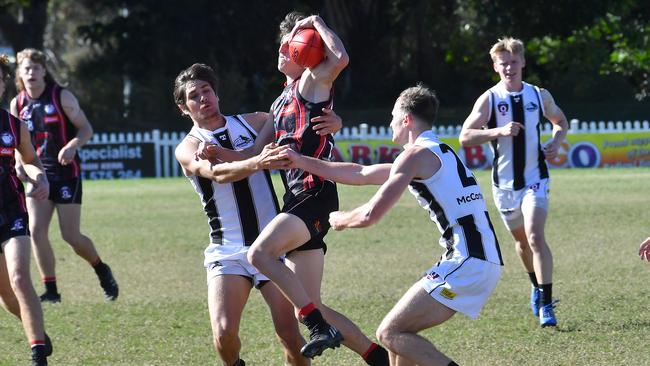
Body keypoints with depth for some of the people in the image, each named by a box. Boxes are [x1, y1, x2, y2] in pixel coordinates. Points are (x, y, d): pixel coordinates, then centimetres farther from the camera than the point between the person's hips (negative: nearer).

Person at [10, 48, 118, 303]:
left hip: (66, 174, -4)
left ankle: (102, 271, 24)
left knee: (71, 235, -4)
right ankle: (51, 290, -3)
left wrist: (72, 146, -25)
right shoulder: (17, 104, 4)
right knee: (36, 230, -12)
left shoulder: (62, 97, -7)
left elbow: (86, 129, -6)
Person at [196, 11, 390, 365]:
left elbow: (340, 58, -22)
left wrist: (317, 24, -7)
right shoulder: (280, 103, 25)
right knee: (308, 309, 5)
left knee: (260, 252, -31)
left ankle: (321, 327, -28)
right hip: (297, 200, 9)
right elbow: (255, 155, 26)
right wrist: (219, 154, 10)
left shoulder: (312, 82, 1)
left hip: (314, 195, -9)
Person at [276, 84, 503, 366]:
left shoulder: (417, 155, -7)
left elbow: (370, 215, -12)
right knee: (400, 331, 17)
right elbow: (361, 174, 28)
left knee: (390, 333, -9)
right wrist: (303, 162, 30)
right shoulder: (438, 152, 23)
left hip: (466, 265, -10)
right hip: (485, 262, 10)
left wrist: (340, 220, 10)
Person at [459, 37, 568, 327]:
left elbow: (561, 122, 19)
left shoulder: (539, 96, 0)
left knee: (535, 237, -17)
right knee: (521, 239, 16)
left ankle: (546, 304, -17)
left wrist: (556, 142, -3)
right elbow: (465, 137, -12)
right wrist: (498, 131, -25)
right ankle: (537, 286, 41)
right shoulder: (489, 99, -6)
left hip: (535, 178, -1)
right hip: (504, 182, 1)